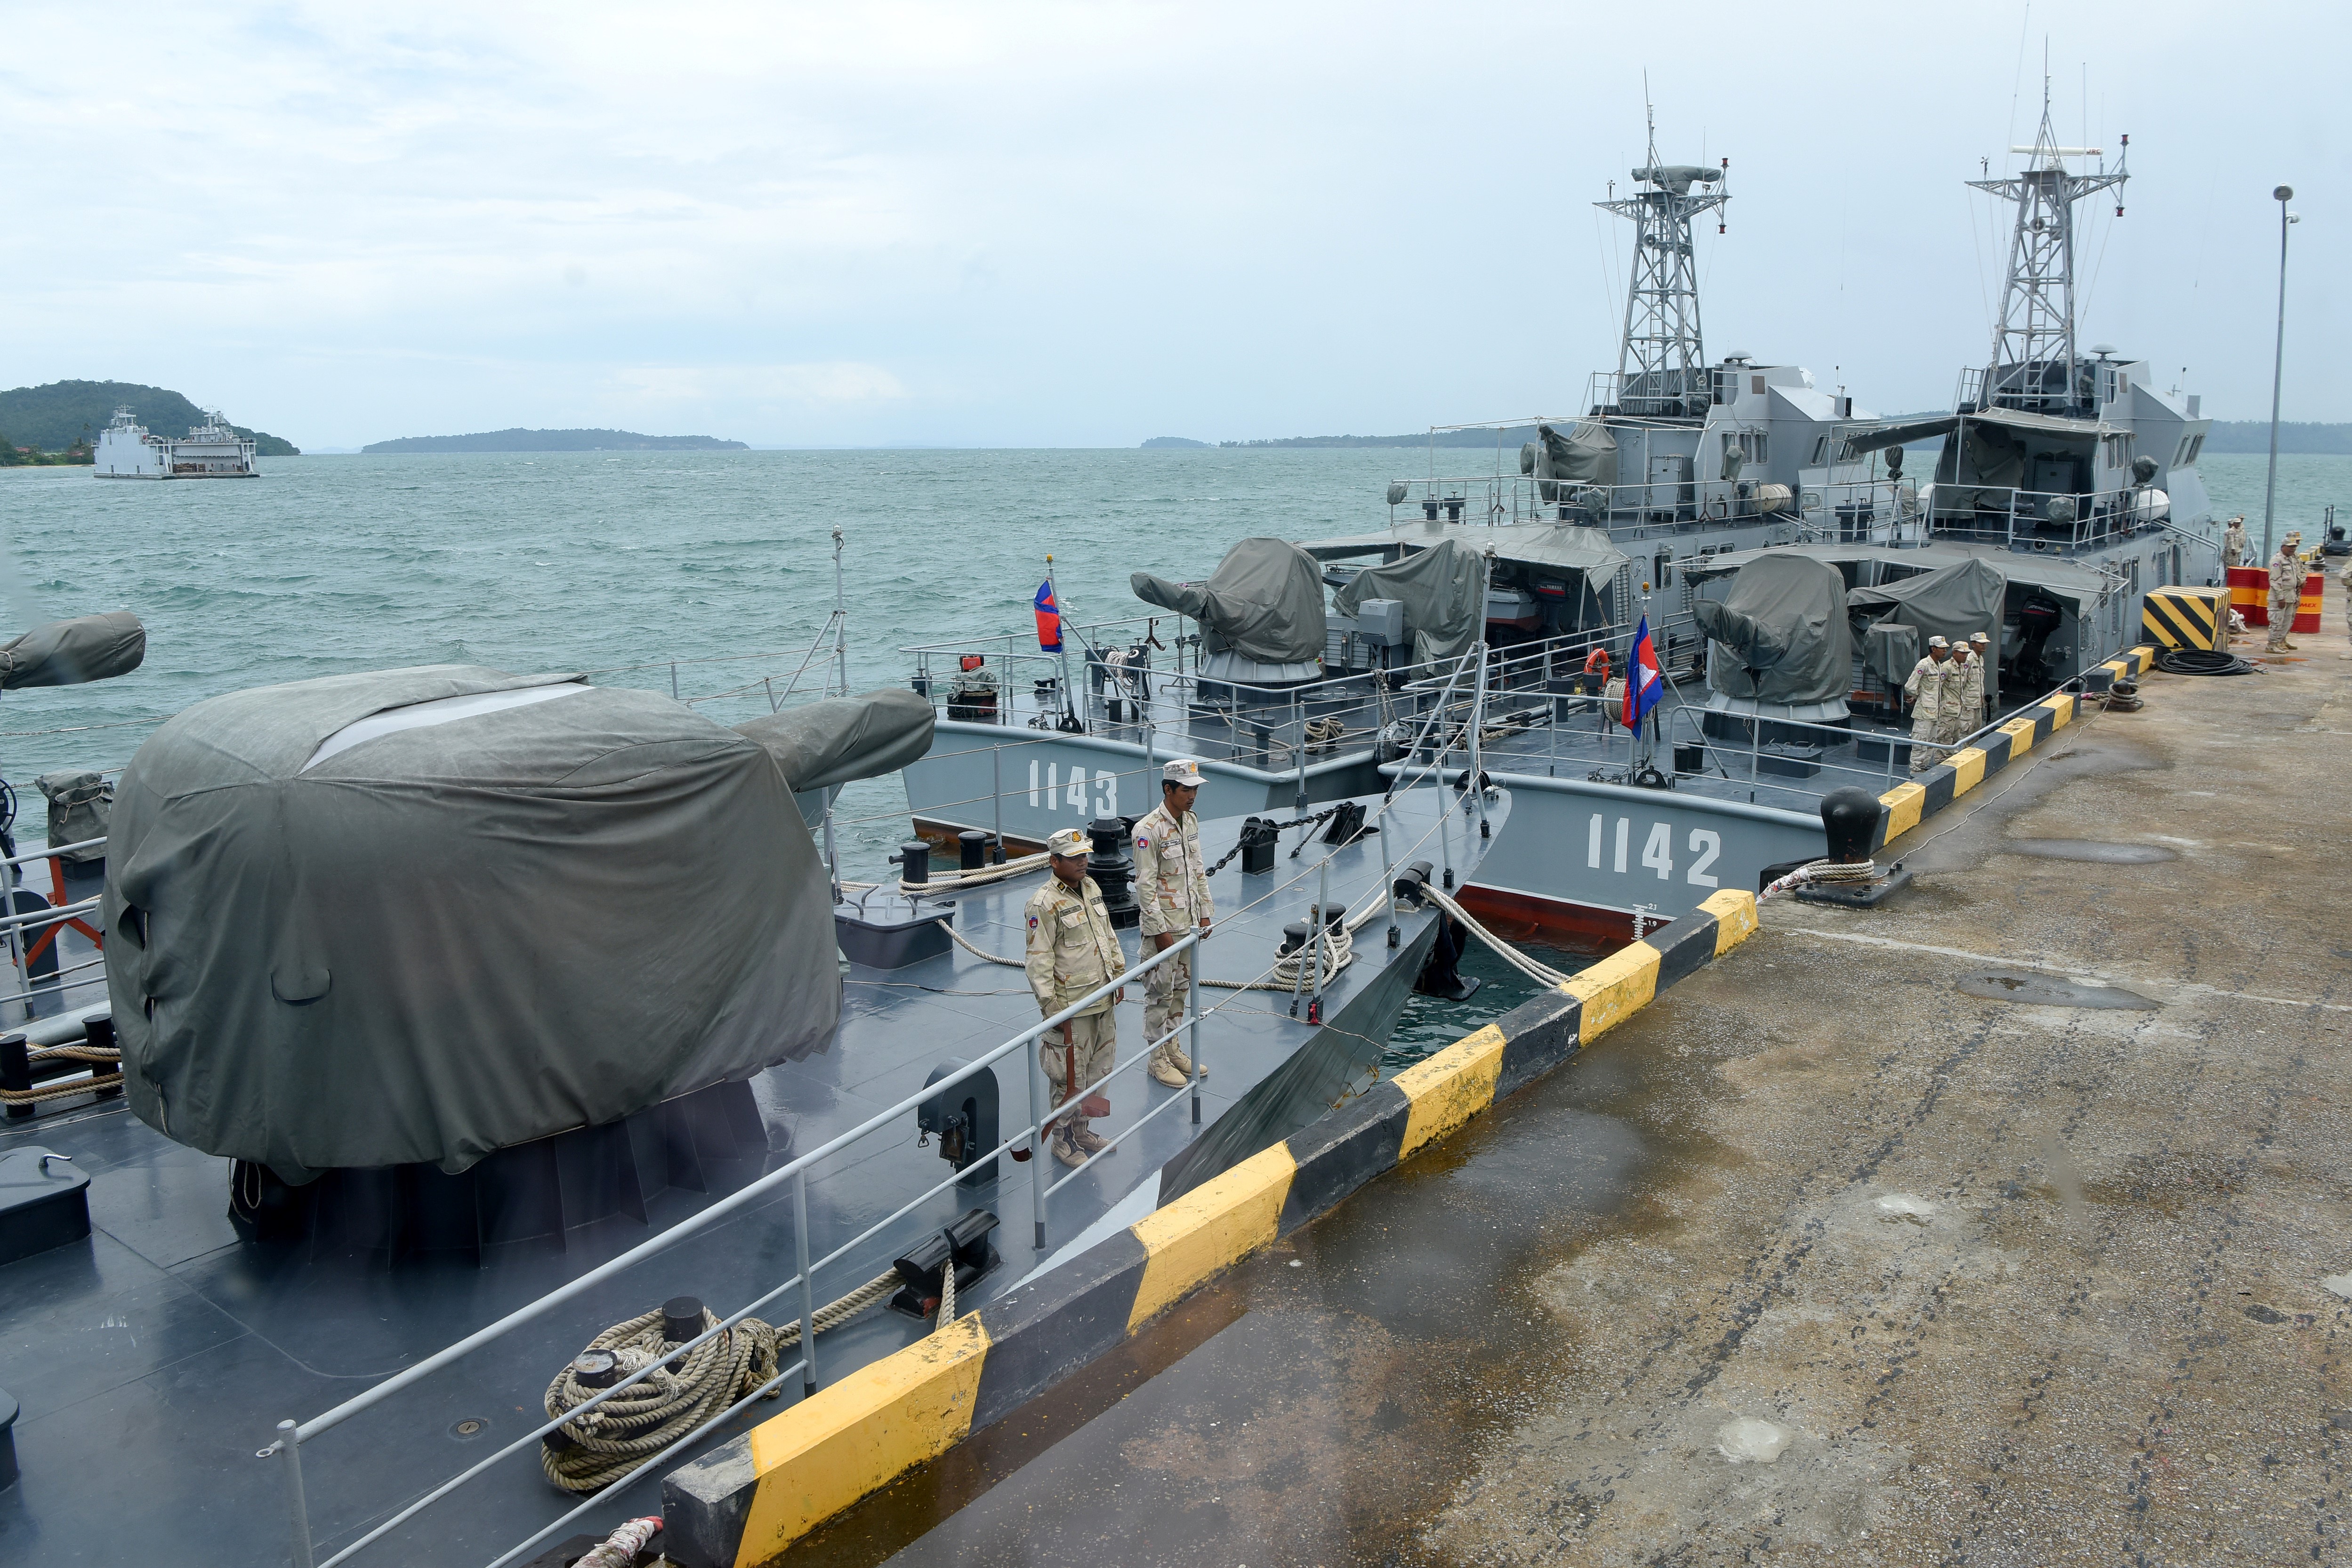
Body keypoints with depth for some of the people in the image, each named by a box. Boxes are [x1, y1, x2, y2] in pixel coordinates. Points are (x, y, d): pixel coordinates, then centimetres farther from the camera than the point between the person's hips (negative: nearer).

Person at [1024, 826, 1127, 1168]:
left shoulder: (1091, 887, 7)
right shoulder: (1044, 904, -18)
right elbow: (1039, 962, -18)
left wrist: (1119, 974, 17)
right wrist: (1051, 1008, -19)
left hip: (1103, 1000, 8)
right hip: (1071, 1005, -8)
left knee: (1098, 1068, 16)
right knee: (1070, 1076, 2)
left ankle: (1081, 1130, 32)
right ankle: (1063, 1139, 18)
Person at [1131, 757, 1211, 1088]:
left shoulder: (1191, 821, 6)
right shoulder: (1148, 830, -20)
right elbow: (1145, 884, -19)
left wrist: (1204, 913, 14)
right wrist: (1160, 931, -18)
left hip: (1188, 922, 8)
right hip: (1162, 925, -8)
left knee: (1181, 987, 16)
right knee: (1160, 991, 2)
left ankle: (1172, 1048, 30)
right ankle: (1158, 1059, 13)